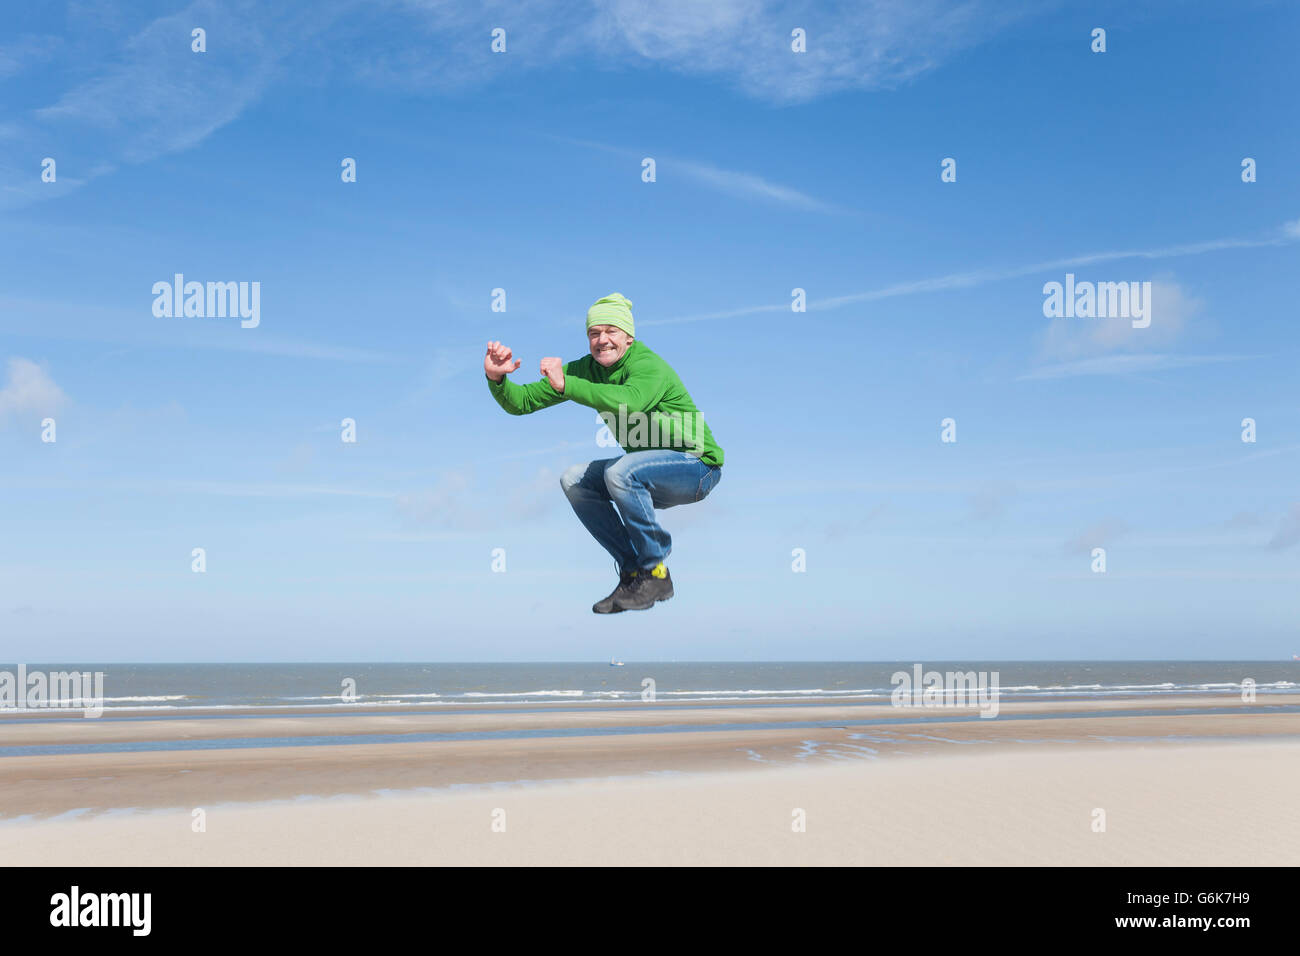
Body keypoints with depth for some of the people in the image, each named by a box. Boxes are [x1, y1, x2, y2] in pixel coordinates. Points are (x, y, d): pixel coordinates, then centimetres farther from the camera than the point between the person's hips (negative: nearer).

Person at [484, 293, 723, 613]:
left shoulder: (649, 366, -23)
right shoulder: (587, 369, -1)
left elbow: (629, 401, -48)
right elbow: (522, 402, -4)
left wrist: (566, 385, -51)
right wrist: (496, 379, -24)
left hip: (698, 465, -8)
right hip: (647, 469, 8)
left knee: (620, 472, -32)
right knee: (574, 481, -5)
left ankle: (655, 573, -15)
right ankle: (634, 570, 1)